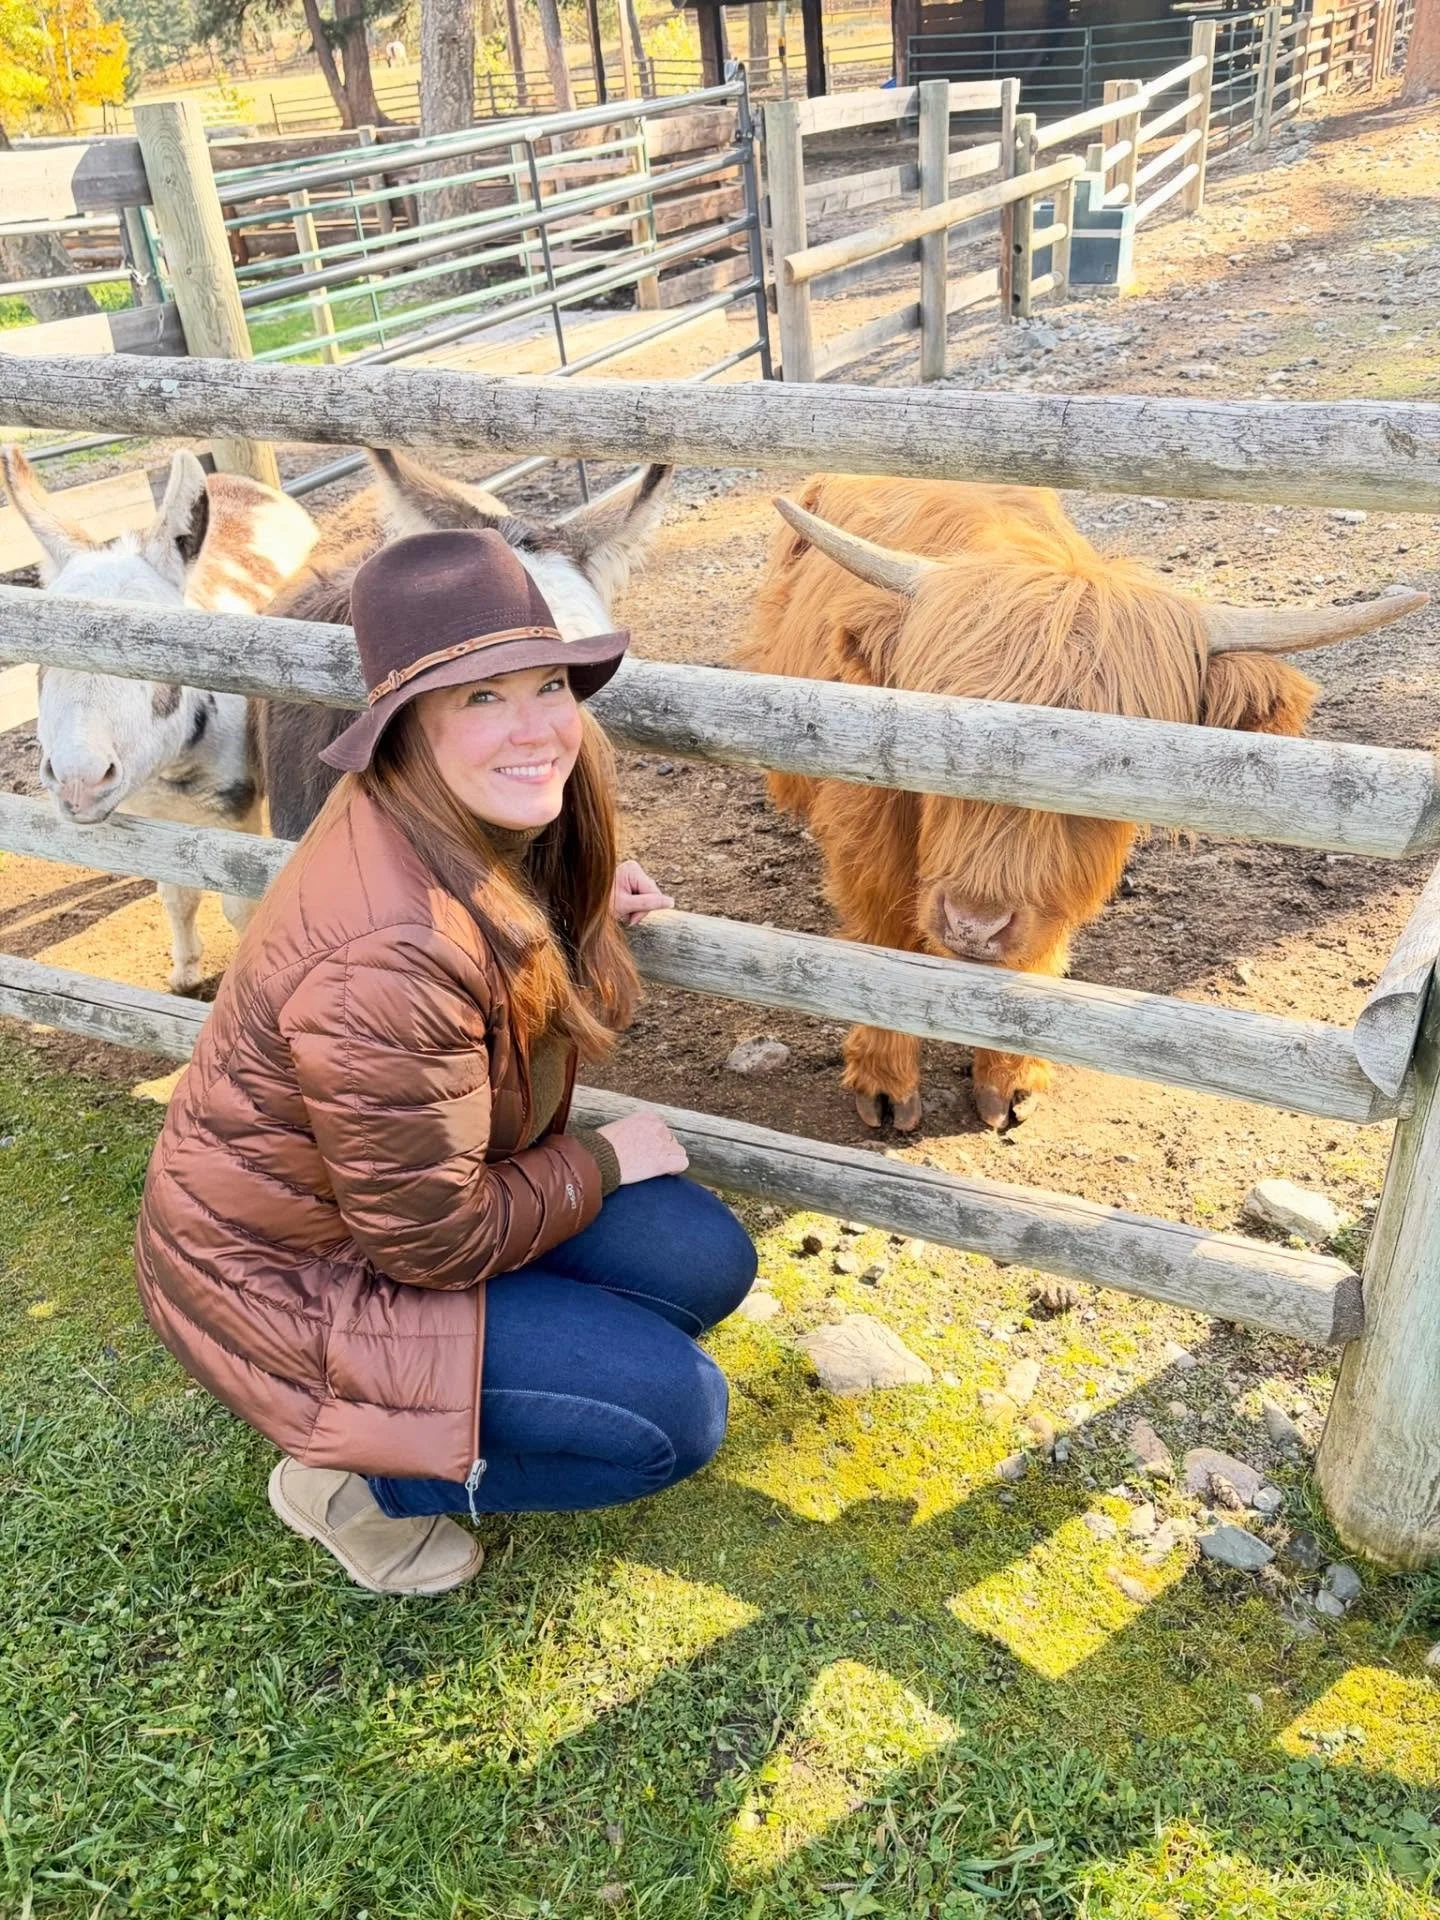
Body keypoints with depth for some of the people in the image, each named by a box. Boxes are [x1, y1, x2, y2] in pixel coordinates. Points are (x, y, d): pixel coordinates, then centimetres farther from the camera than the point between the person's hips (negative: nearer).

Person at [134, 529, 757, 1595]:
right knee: (677, 1412, -14)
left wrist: (584, 918, -3)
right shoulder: (389, 957, -36)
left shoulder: (481, 827, -8)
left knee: (708, 1260, -1)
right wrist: (606, 1161, -11)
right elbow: (433, 1243, -25)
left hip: (417, 1190, 9)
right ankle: (353, 1478, 3)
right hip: (288, 1276, -9)